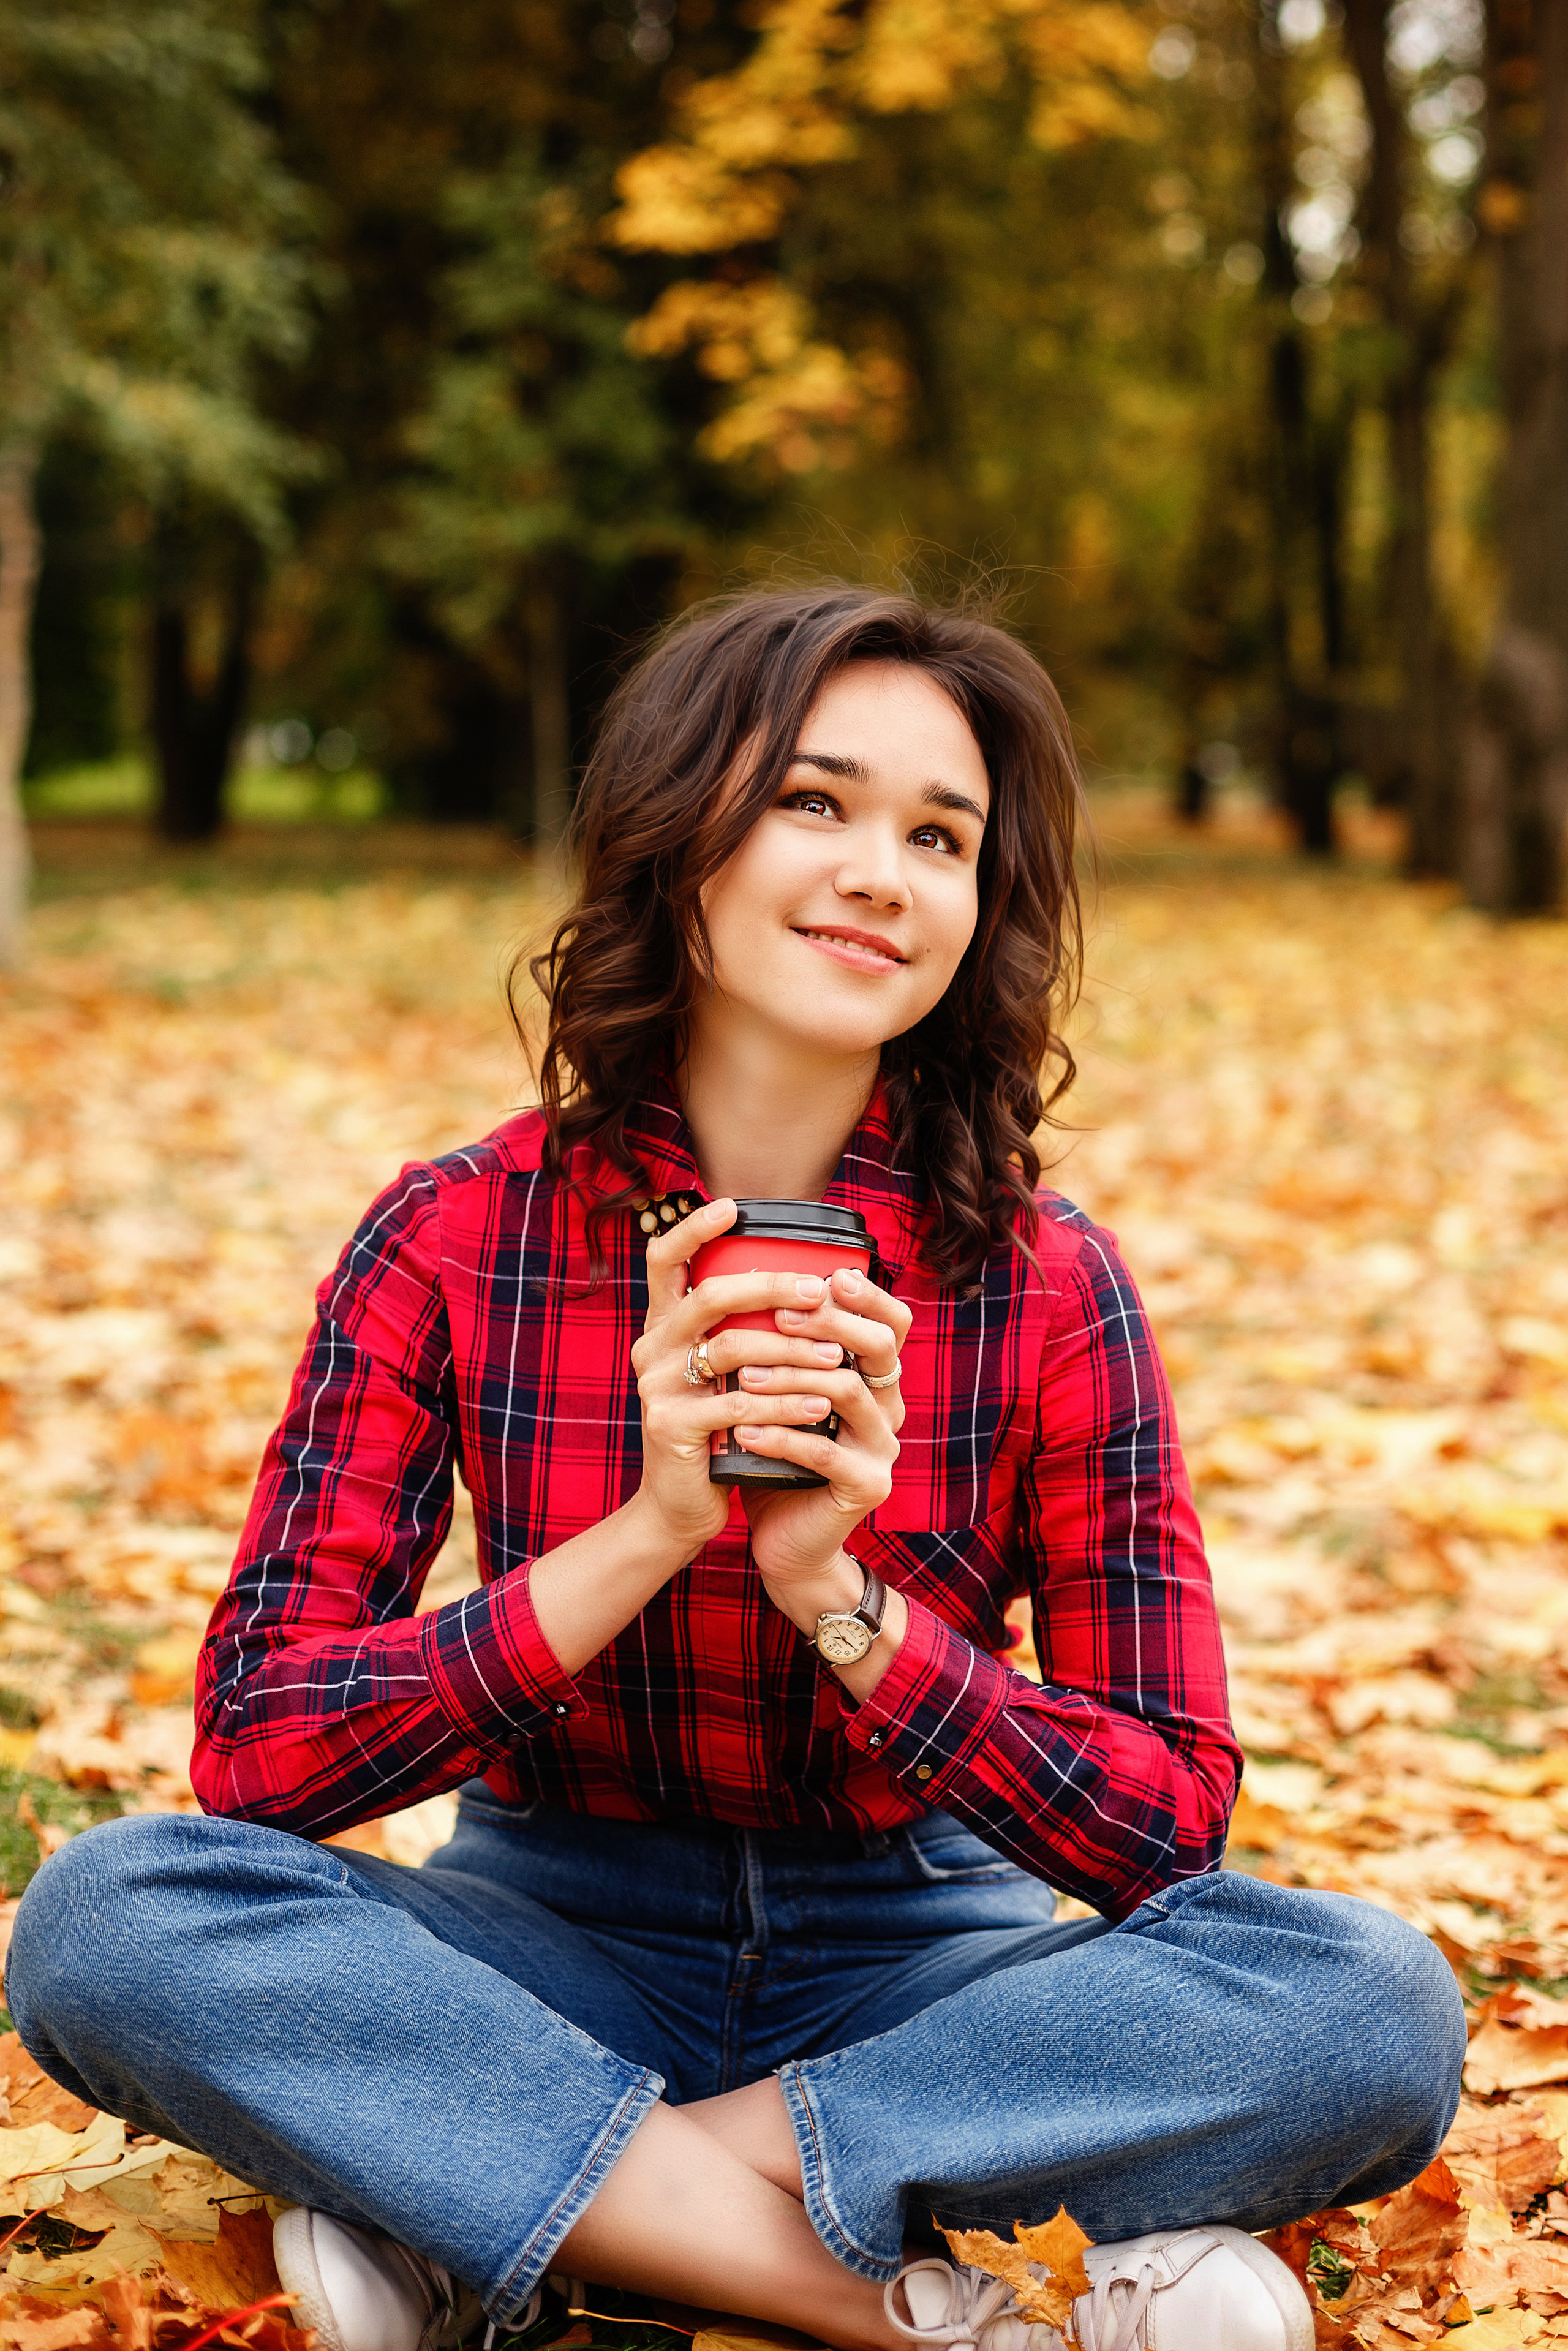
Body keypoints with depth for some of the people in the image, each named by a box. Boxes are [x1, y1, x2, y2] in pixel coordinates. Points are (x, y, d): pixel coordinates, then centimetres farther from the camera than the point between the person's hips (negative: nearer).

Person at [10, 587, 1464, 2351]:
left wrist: (836, 1591, -26)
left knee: (1375, 2008, -27)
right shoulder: (455, 1243, -8)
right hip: (556, 1958, 0)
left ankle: (487, 2201, -24)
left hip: (912, 1962, 1)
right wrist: (645, 1535, -26)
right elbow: (253, 1752, -14)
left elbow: (1164, 1822, -11)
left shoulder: (1045, 1286, -9)